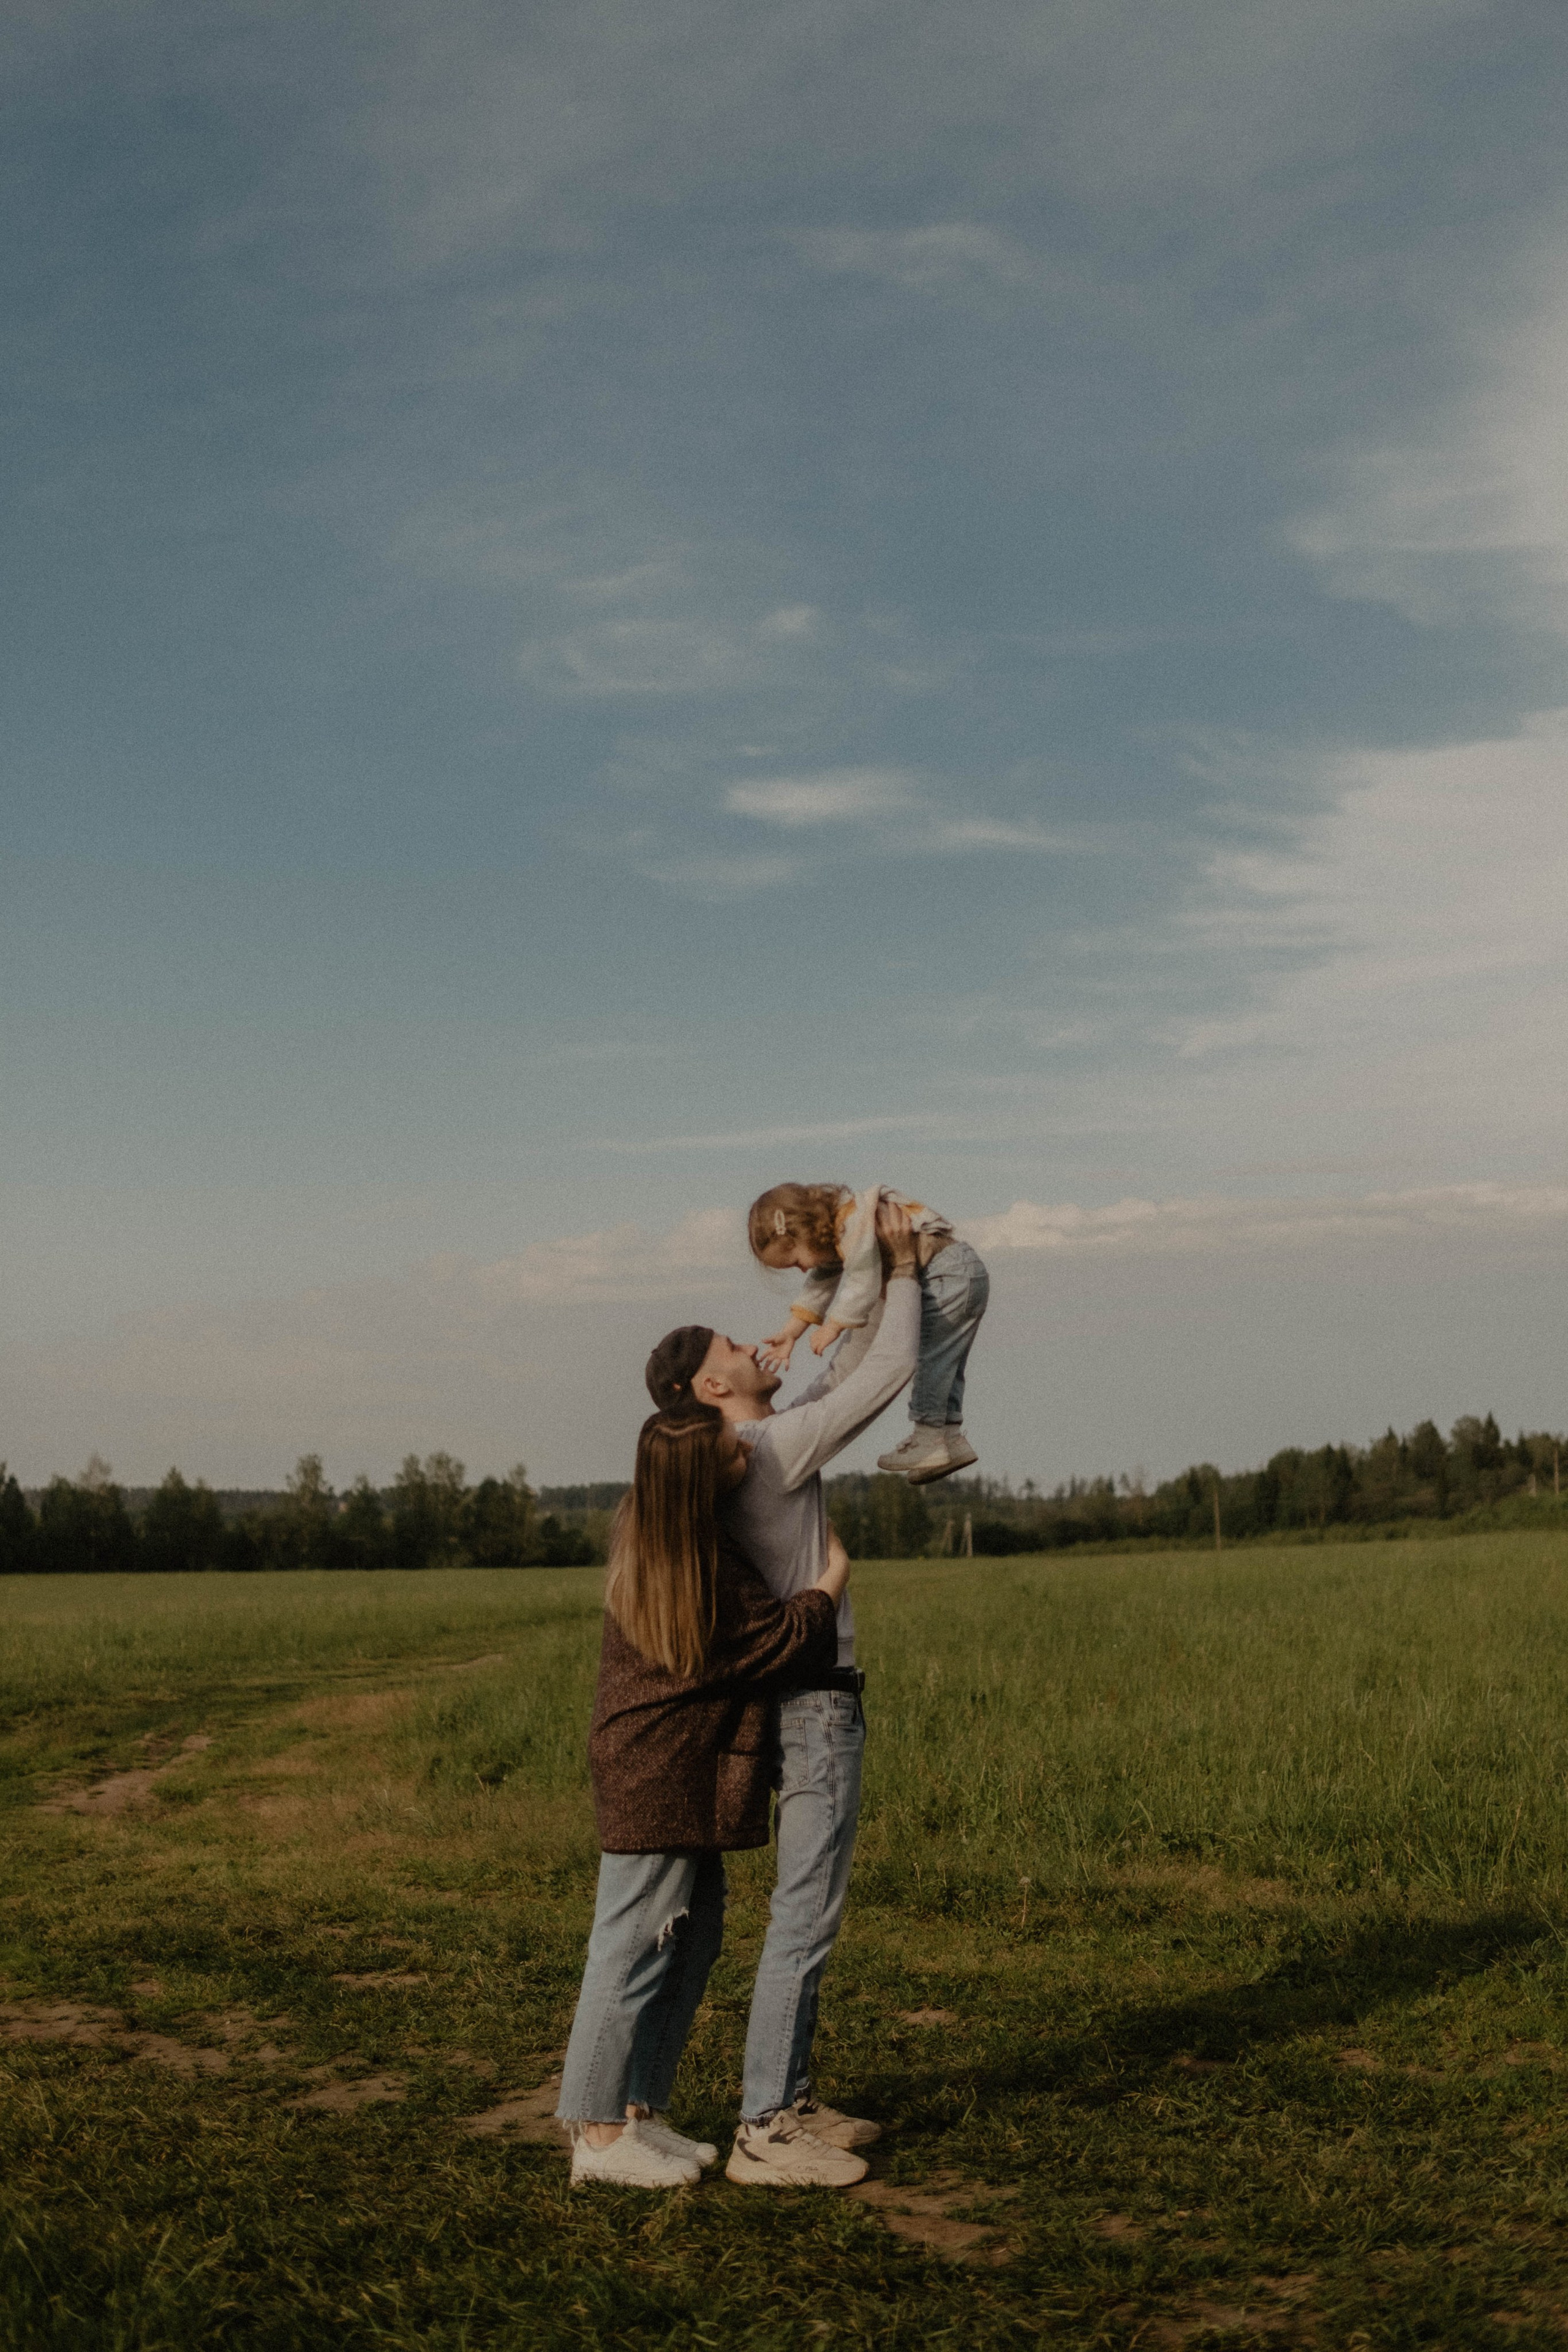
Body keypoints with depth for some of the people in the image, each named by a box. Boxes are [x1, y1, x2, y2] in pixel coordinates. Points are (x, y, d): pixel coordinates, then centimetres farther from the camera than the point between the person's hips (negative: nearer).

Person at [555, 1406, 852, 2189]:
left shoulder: (648, 1527, 3)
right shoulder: (705, 1571, -25)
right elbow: (786, 1639, -14)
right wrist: (832, 1581, 4)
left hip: (675, 1776, 10)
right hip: (658, 1779, -10)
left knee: (694, 1935, 16)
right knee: (635, 1948, -4)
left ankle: (637, 2110, 22)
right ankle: (599, 2133, 4)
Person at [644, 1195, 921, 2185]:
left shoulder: (760, 1448, 12)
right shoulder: (773, 1449, -16)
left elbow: (851, 1375, 23)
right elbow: (892, 1375, -14)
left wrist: (887, 1280, 16)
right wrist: (903, 1268, -2)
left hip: (810, 1706, 10)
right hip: (816, 1710, -10)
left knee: (809, 1916, 16)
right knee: (805, 1921, -7)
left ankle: (791, 2104, 24)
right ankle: (763, 2135, -4)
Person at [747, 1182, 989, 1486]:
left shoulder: (856, 1223, -23)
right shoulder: (832, 1235, 12)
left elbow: (862, 1285, -25)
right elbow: (821, 1287, 18)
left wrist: (832, 1328, -15)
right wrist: (790, 1334, 14)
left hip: (951, 1273, -11)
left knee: (927, 1356, -11)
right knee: (942, 1364, 13)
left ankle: (929, 1436, -11)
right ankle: (950, 1437, 15)